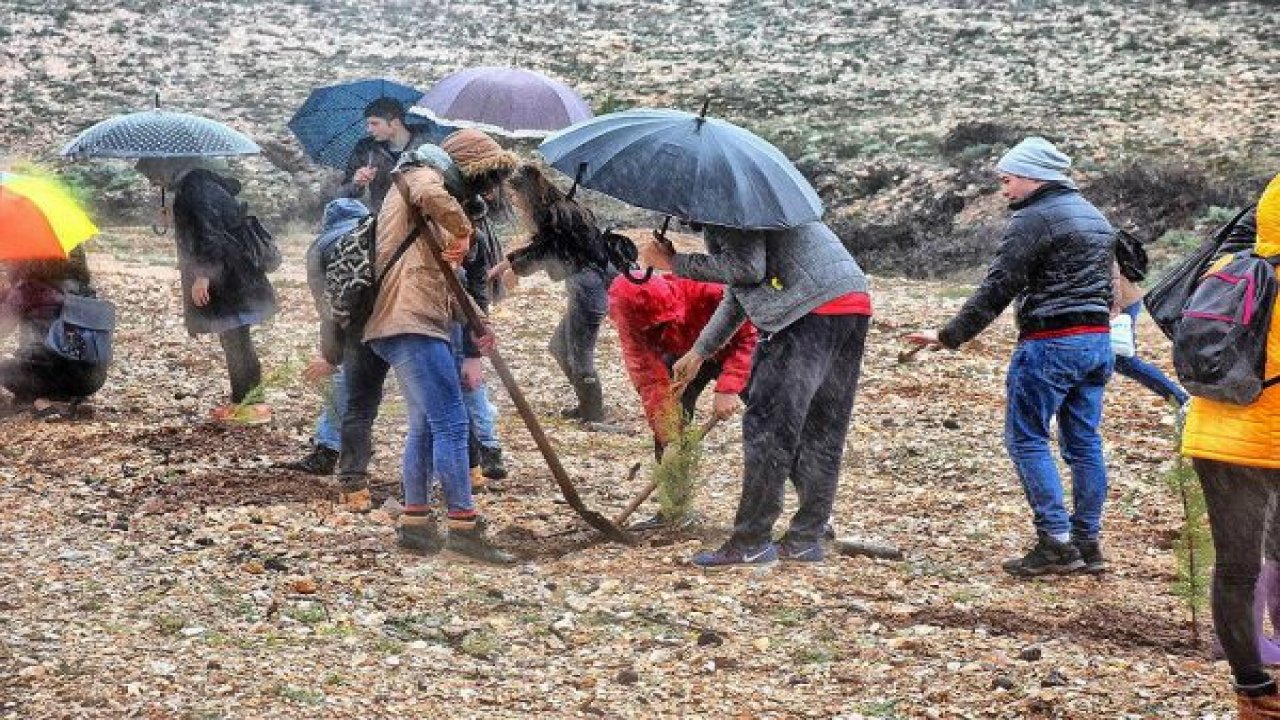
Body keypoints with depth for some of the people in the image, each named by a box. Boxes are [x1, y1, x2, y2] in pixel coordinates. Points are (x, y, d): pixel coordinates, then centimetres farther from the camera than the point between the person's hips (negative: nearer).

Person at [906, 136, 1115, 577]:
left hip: (1051, 343, -9)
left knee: (1026, 438, -2)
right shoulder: (1095, 218, 18)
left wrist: (950, 336, -10)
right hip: (1098, 341, 9)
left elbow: (997, 289, -14)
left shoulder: (1035, 219, -11)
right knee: (1084, 441, 11)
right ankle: (1087, 542, 13)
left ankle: (1056, 542, -7)